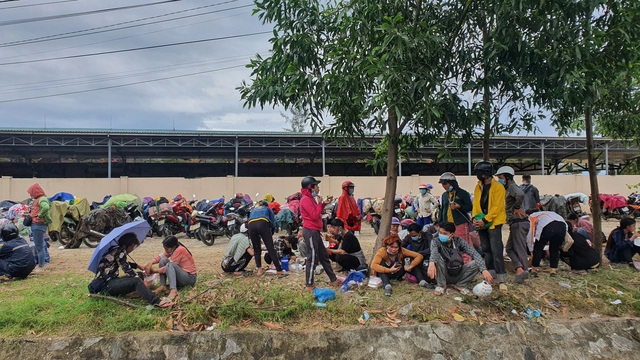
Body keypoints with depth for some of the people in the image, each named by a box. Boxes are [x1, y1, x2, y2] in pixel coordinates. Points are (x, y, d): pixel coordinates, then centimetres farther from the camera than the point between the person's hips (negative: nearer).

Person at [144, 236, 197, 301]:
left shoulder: (180, 250, -21)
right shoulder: (173, 249, 3)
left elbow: (170, 266, -20)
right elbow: (161, 256, 2)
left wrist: (155, 271, -13)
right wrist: (150, 263, -16)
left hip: (190, 277, -9)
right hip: (182, 275, 9)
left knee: (169, 265, -32)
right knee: (163, 260, -1)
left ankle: (173, 291, -43)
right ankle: (162, 286, -6)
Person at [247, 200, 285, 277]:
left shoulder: (254, 209, 40)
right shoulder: (268, 209, 33)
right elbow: (273, 222, 20)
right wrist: (271, 234, 32)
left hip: (251, 225, 3)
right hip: (263, 224, -3)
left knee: (256, 249, 17)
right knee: (271, 248, -3)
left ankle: (259, 269, 7)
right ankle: (280, 271, -4)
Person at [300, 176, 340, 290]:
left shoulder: (310, 198, 16)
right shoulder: (306, 199, -15)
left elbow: (317, 213, 19)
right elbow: (315, 215, -20)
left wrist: (324, 204, 8)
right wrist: (319, 203, -11)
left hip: (314, 231, 11)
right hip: (310, 231, -11)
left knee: (324, 256, 16)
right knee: (312, 258, -4)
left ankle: (333, 280, 25)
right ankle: (309, 285, 4)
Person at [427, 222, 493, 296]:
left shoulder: (458, 241, -8)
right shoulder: (436, 242, -14)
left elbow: (474, 253, -19)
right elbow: (433, 252, -37)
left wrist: (484, 270, -35)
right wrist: (431, 263, -60)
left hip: (458, 275, 2)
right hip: (443, 275, -2)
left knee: (477, 263, -20)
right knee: (437, 257, -31)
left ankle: (460, 285, -1)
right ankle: (441, 285, -10)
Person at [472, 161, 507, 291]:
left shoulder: (498, 187, -11)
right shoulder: (478, 187, 9)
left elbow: (497, 207, -16)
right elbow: (476, 203, 9)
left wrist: (485, 220, -20)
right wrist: (475, 218, -5)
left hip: (493, 223, -7)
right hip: (481, 224, 7)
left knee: (496, 251, -10)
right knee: (486, 250, 13)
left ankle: (501, 280, -7)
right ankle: (490, 274, 25)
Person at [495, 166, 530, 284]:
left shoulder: (512, 186, -10)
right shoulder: (509, 188, 21)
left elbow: (520, 195, -32)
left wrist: (517, 207, -19)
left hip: (518, 222, -10)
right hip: (515, 223, 10)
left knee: (520, 249, -7)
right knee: (510, 248, 8)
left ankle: (523, 271, -5)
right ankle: (520, 269, 2)